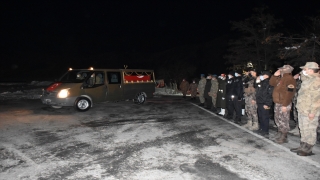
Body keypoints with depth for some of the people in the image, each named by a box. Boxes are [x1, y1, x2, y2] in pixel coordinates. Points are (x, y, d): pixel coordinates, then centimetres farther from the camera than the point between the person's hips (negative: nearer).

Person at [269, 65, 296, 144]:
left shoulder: (290, 80, -17)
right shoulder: (280, 78, 12)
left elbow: (289, 94, -22)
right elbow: (271, 83, 20)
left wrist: (285, 105, -24)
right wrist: (275, 75, 6)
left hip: (283, 104, -10)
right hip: (277, 103, 10)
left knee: (283, 121, -1)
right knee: (278, 119, 18)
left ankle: (284, 138, 10)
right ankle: (279, 134, 31)